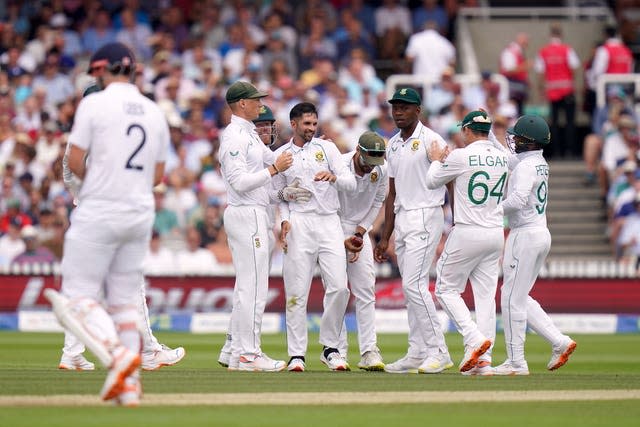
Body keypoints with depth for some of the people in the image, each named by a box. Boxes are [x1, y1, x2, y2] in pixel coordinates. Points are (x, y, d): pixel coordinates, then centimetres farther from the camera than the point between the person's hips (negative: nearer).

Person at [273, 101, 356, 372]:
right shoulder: (280, 155, 11)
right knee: (297, 291, -5)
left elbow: (351, 184, 5)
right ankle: (297, 354, 0)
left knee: (339, 287, -8)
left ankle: (330, 349, 5)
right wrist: (284, 220, -5)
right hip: (298, 224, -1)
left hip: (330, 223, 1)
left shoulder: (327, 148, 11)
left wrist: (333, 177, -17)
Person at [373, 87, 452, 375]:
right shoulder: (393, 145, 15)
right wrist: (384, 238, 19)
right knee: (412, 288, 8)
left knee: (414, 285, -16)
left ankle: (438, 351, -12)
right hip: (402, 220, 8)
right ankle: (418, 354, 11)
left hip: (426, 218, -8)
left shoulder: (431, 140, -9)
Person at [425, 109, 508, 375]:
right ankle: (483, 360, 2)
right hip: (496, 234, 6)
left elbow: (432, 182, 2)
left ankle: (475, 338, -13)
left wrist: (437, 161, 21)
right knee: (485, 295, 7)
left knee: (446, 289, 5)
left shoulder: (460, 157, -11)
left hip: (467, 233, -6)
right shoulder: (502, 158, 7)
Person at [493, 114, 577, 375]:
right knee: (520, 297, 17)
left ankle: (516, 363, 1)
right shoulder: (540, 164, 13)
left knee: (512, 299, -3)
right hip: (542, 234, 10)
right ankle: (560, 342, 10)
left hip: (525, 235, -10)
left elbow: (518, 199, -31)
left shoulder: (526, 166, -16)